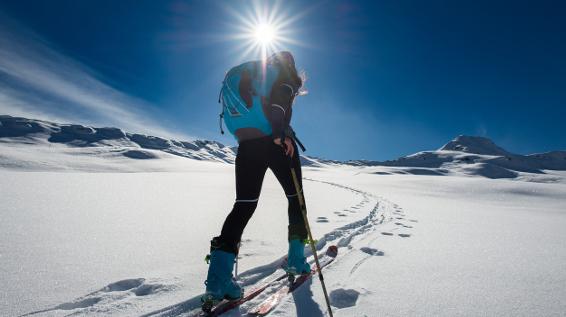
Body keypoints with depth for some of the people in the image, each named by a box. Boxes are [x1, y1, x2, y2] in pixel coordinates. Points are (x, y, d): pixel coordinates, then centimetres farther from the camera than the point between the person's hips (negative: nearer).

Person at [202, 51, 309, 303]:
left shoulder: (249, 75, 29)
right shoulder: (285, 74, 8)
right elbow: (280, 100, -14)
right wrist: (280, 133, -21)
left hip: (246, 144, 5)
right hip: (275, 141, -5)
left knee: (244, 204, 0)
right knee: (295, 197, 13)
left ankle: (219, 276, -15)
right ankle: (296, 259, 15)